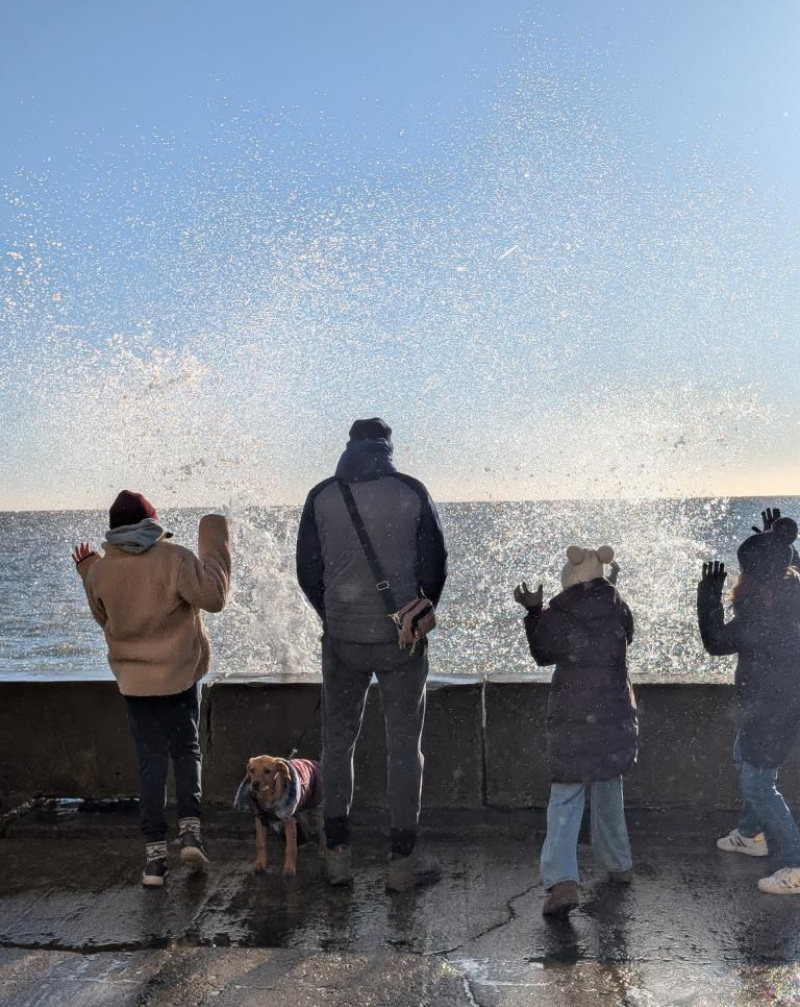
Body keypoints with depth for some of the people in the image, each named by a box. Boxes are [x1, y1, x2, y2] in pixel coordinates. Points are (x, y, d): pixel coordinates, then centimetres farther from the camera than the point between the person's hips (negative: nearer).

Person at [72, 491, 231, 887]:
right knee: (187, 751, 15)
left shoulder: (100, 571, -2)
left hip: (135, 680, 2)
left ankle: (154, 854, 5)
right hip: (180, 674, -2)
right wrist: (214, 544, -7)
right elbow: (214, 596, -15)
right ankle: (190, 831, 1)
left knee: (150, 762, 8)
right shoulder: (174, 558, -13)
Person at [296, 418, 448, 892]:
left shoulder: (321, 497, -1)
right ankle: (403, 860, 14)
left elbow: (308, 572, 3)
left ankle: (338, 854, 20)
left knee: (338, 741, 15)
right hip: (402, 639, -1)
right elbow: (436, 567, -1)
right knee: (404, 746, 9)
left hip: (342, 639, 1)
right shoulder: (412, 492, -5)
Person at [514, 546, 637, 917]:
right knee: (609, 790, 22)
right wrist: (612, 590, 28)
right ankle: (619, 865, 33)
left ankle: (562, 880, -16)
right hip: (616, 718, 3)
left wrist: (534, 610, 16)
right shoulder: (617, 607, 2)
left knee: (564, 801, -2)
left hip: (571, 722, -3)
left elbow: (542, 653, 10)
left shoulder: (556, 615, -5)